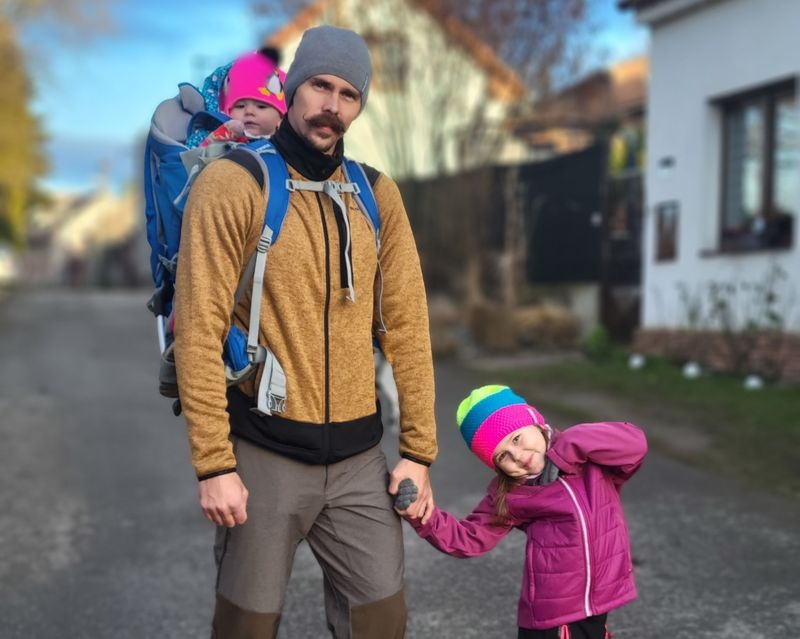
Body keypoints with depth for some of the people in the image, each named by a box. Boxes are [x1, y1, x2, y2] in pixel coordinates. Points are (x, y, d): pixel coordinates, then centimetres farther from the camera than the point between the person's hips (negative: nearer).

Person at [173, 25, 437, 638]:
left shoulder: (378, 194, 6)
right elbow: (199, 329, -11)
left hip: (359, 457, 4)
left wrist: (418, 449, 4)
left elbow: (406, 326, 6)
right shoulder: (232, 183, -8)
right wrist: (213, 463, -13)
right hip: (264, 454, -3)